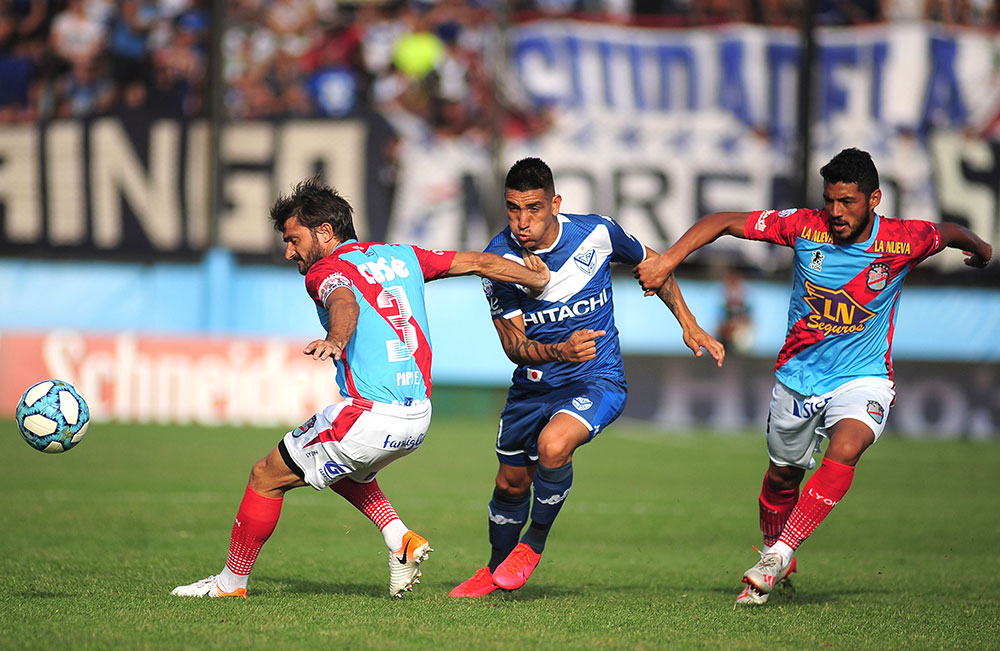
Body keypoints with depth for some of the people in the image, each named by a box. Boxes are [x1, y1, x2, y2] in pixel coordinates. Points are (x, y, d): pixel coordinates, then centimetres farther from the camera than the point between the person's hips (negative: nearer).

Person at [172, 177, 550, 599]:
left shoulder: (326, 271, -5)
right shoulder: (401, 257, 16)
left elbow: (346, 303, -29)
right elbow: (480, 262, 19)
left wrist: (334, 340, -49)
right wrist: (539, 280, 30)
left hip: (370, 416, -8)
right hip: (418, 417, 8)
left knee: (267, 476, 7)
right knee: (338, 465, 34)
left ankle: (231, 581, 15)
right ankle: (400, 538, 14)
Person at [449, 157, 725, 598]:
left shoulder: (597, 233, -15)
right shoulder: (499, 258, -15)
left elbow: (651, 264, 7)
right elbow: (513, 344, -15)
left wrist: (689, 326, 5)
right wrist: (559, 351, -36)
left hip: (597, 380, -3)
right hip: (534, 385, 3)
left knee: (552, 445, -31)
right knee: (511, 484, 14)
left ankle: (535, 544, -6)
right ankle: (496, 570, 44)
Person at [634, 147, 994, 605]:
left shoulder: (902, 241, -14)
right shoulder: (804, 227, -13)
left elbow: (952, 233, 8)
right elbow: (723, 222, -7)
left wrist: (982, 252, 27)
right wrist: (668, 259, -17)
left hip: (863, 377, -2)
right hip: (798, 374, 2)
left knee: (845, 448, -31)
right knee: (782, 477, 14)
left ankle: (781, 551, -27)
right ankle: (775, 565, 40)